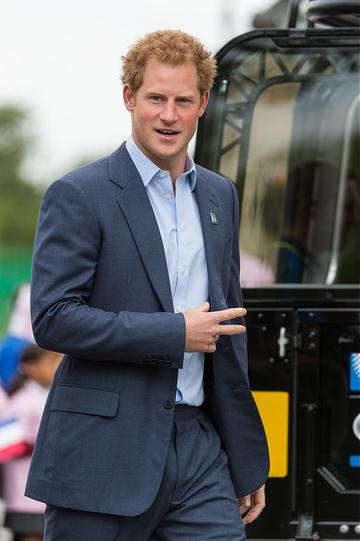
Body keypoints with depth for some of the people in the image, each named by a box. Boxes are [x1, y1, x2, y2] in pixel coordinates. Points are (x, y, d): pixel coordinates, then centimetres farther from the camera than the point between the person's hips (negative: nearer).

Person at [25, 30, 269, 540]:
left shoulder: (219, 196, 15)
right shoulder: (78, 196, -6)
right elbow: (52, 320, -14)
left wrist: (248, 464, 18)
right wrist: (174, 332, -15)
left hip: (199, 448, 5)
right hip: (106, 455, -5)